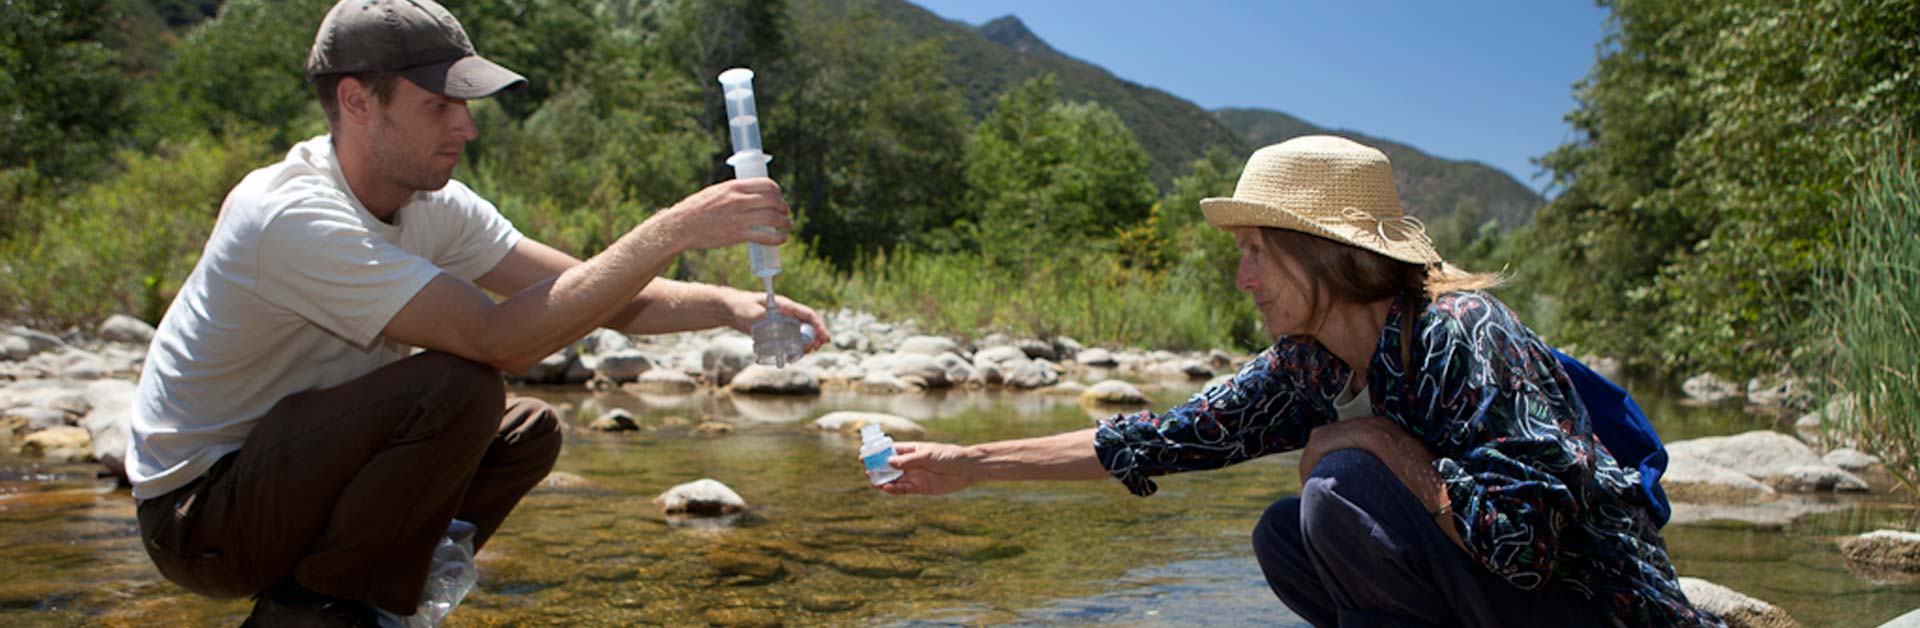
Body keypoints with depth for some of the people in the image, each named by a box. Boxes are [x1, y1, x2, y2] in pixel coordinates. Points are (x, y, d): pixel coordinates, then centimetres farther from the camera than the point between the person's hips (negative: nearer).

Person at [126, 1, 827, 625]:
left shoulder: (434, 206, -2)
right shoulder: (292, 217, -27)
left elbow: (597, 295, -3)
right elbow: (502, 338, -34)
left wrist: (727, 303, -20)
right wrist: (676, 227, -34)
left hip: (291, 466, 8)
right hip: (198, 511, -8)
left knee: (529, 431, 0)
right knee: (457, 388, -27)